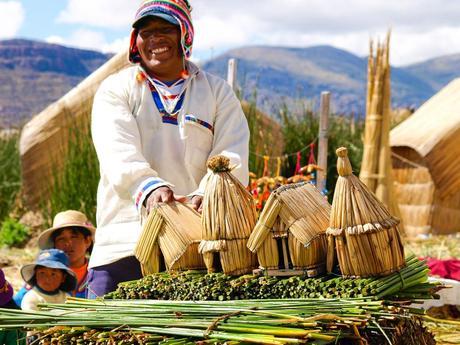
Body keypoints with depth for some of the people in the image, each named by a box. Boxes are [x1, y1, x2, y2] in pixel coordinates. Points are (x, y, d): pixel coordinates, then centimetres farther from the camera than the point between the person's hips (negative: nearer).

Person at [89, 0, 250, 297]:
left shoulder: (218, 93, 13)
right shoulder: (116, 90, 10)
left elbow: (231, 159, -2)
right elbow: (119, 154, -9)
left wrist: (208, 194, -24)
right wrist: (148, 187, -30)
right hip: (125, 244, 0)